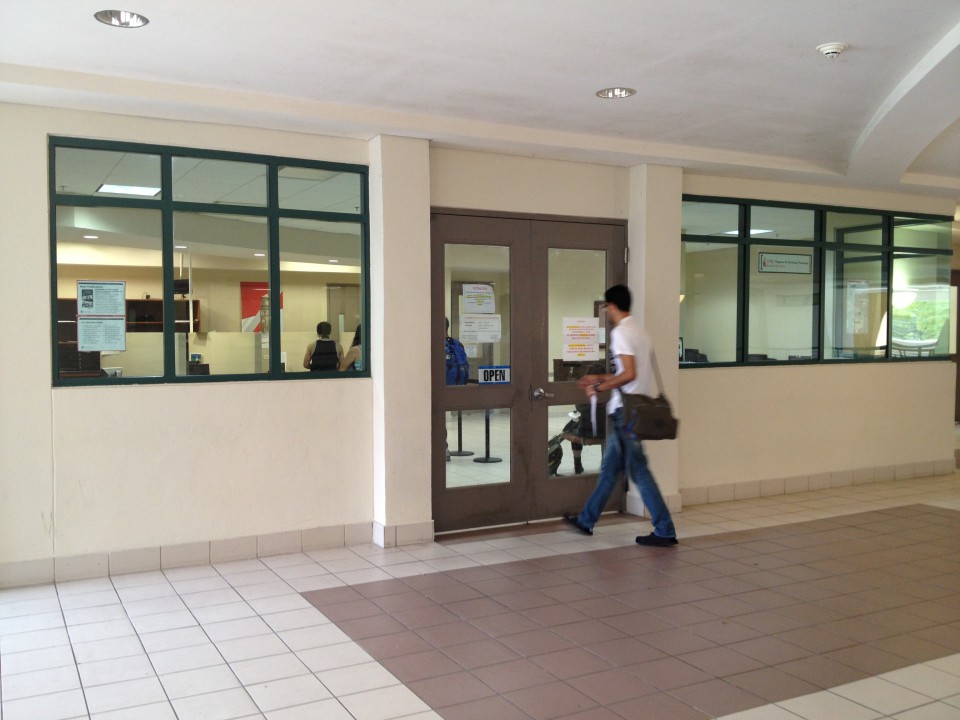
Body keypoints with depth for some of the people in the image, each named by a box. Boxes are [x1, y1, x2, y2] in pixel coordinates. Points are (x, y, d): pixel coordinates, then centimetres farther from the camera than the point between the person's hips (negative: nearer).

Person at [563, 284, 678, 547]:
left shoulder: (621, 333, -15)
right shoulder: (638, 330, 15)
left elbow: (629, 374, -24)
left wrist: (599, 388, -14)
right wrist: (599, 378, 26)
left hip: (626, 410, -10)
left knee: (638, 470, -4)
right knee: (610, 466, 16)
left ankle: (664, 531, 1)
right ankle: (587, 520, 27)